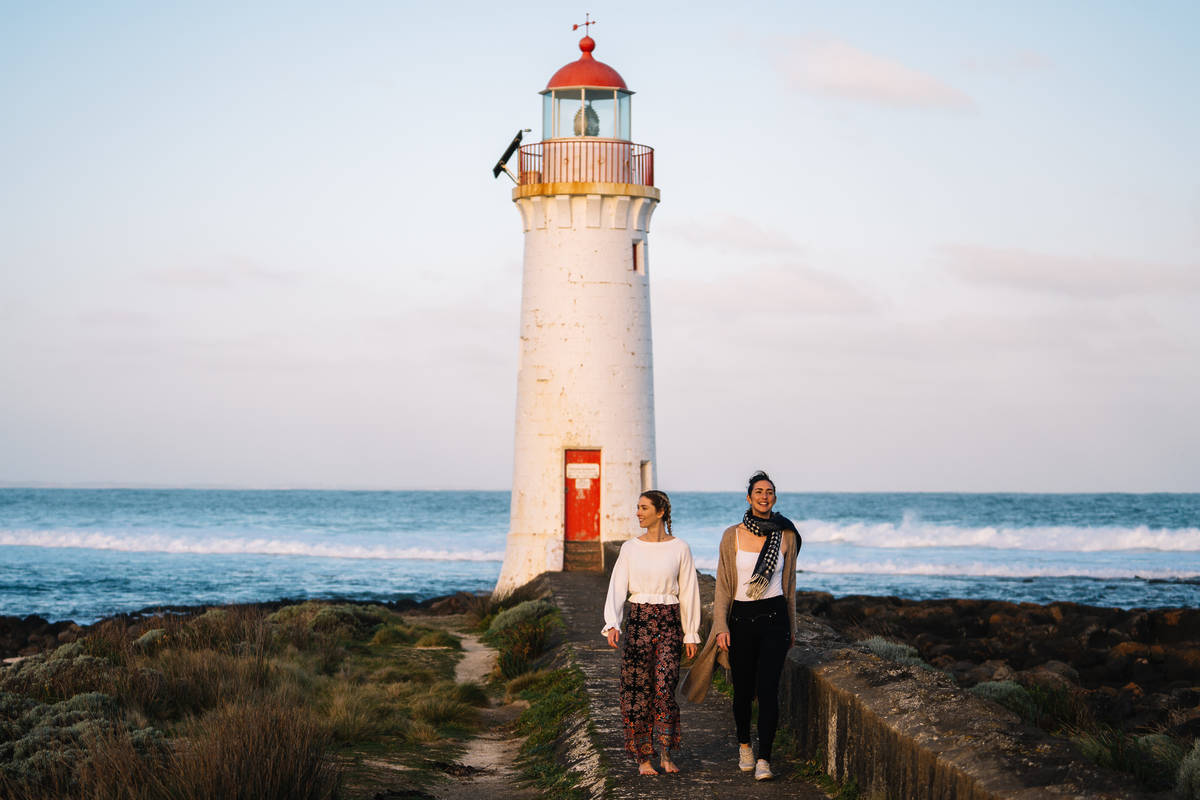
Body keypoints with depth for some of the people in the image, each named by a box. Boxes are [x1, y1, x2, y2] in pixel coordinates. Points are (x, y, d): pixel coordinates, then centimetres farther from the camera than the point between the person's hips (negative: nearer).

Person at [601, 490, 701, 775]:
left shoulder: (679, 548, 2)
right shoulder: (630, 548, 5)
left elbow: (688, 592, 5)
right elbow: (617, 588, -1)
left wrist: (691, 634, 4)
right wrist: (612, 624, -16)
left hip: (668, 621, -1)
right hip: (638, 620, 1)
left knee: (664, 687, -12)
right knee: (637, 689, -1)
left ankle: (666, 754, -1)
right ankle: (643, 757, 7)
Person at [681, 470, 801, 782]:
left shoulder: (786, 536, 4)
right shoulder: (733, 536, 0)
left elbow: (789, 584, 13)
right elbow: (723, 585, 2)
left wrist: (791, 627, 16)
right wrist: (721, 626, -6)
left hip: (774, 617, 0)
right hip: (741, 618, 0)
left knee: (768, 689, -10)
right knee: (743, 689, 9)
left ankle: (764, 759, -9)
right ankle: (744, 745, 33)